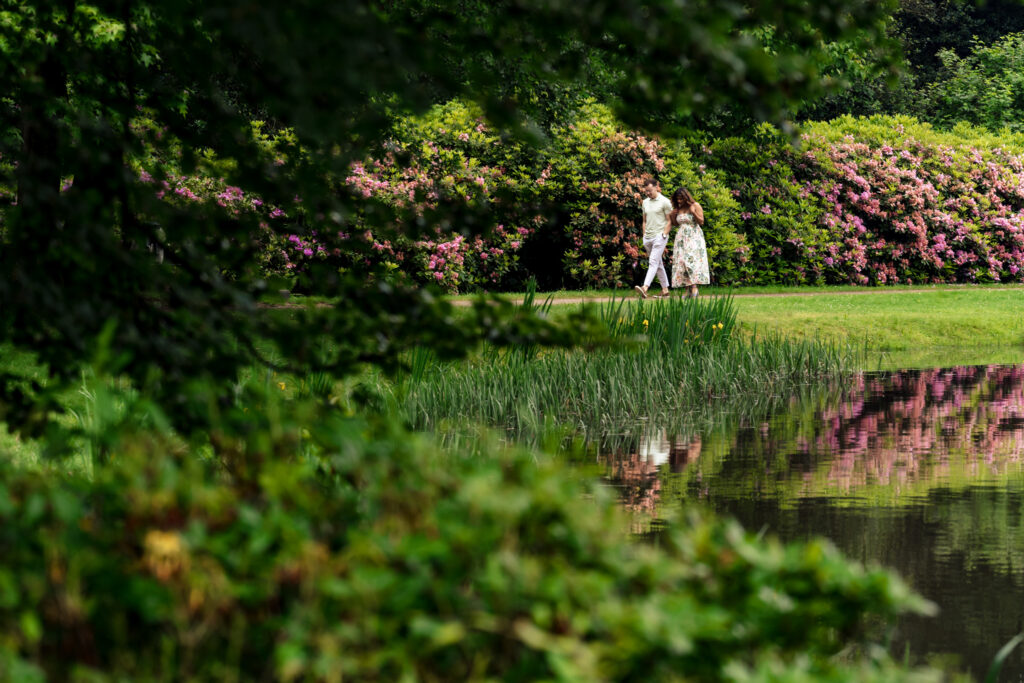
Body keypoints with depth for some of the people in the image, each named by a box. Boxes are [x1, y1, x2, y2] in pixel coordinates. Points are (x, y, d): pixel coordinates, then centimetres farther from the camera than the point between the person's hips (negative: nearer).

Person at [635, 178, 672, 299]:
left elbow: (670, 221, -5)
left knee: (653, 262, -17)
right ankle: (665, 289, 17)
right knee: (658, 264, 11)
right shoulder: (645, 202, 14)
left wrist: (663, 235, -12)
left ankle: (645, 288, -32)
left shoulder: (664, 202, -5)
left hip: (659, 236, -7)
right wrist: (644, 236, 14)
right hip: (648, 238, 7)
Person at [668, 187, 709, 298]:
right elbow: (676, 223, 21)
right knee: (681, 262, -4)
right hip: (681, 238, 5)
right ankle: (688, 289, -3)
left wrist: (693, 212, -20)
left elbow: (701, 222, -5)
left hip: (693, 238, -5)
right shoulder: (678, 209, 11)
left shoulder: (695, 206, -3)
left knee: (692, 260, -17)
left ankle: (694, 288, -20)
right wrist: (672, 216, 2)